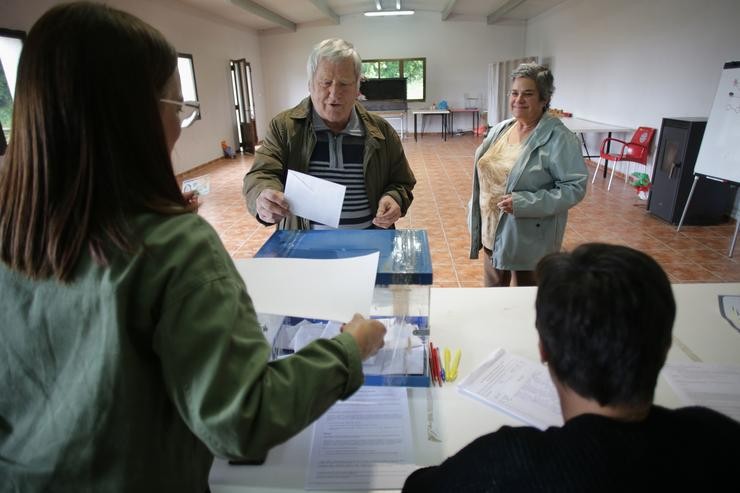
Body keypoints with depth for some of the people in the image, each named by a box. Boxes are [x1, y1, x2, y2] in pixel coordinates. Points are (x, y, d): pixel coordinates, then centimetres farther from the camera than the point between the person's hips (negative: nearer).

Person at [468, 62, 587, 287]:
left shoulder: (558, 138, -15)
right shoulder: (500, 129, 6)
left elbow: (575, 187, -19)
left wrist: (523, 203, -27)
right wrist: (477, 218, 13)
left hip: (529, 238, -6)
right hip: (493, 229, 6)